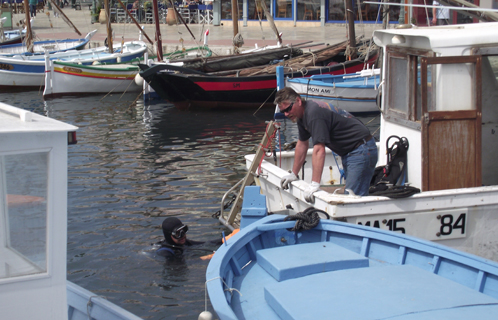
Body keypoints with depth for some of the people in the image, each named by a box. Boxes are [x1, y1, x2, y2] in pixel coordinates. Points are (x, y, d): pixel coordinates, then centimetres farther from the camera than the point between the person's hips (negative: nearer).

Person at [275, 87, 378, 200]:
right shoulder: (302, 115, 7)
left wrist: (315, 184, -33)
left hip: (361, 150, -11)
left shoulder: (313, 113, -24)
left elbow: (319, 150, -31)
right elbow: (302, 144, 19)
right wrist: (294, 174, 22)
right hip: (348, 153, 11)